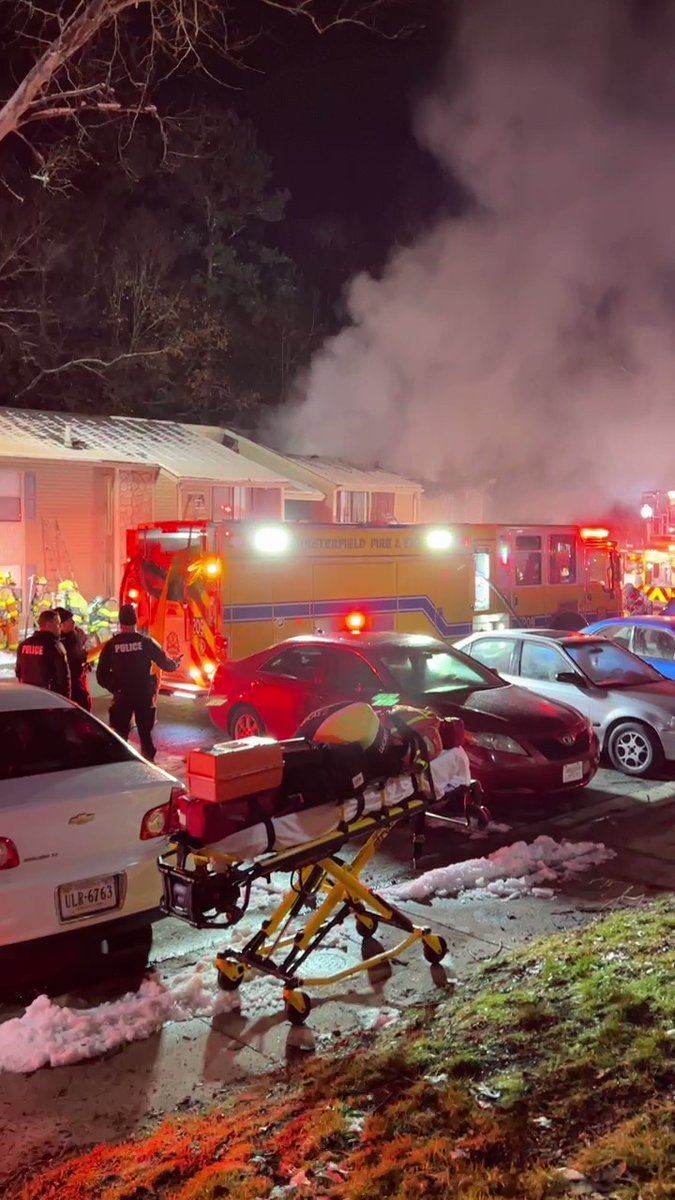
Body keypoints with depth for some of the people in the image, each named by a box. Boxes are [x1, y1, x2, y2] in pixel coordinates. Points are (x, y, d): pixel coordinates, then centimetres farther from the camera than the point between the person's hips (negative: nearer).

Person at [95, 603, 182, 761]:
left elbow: (101, 674, -2)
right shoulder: (146, 642, -8)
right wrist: (176, 664, 21)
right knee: (145, 734, 13)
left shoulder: (111, 645, -6)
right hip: (144, 695, 0)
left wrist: (112, 687, 16)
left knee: (120, 736, 10)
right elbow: (165, 663, -1)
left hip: (122, 696, 0)